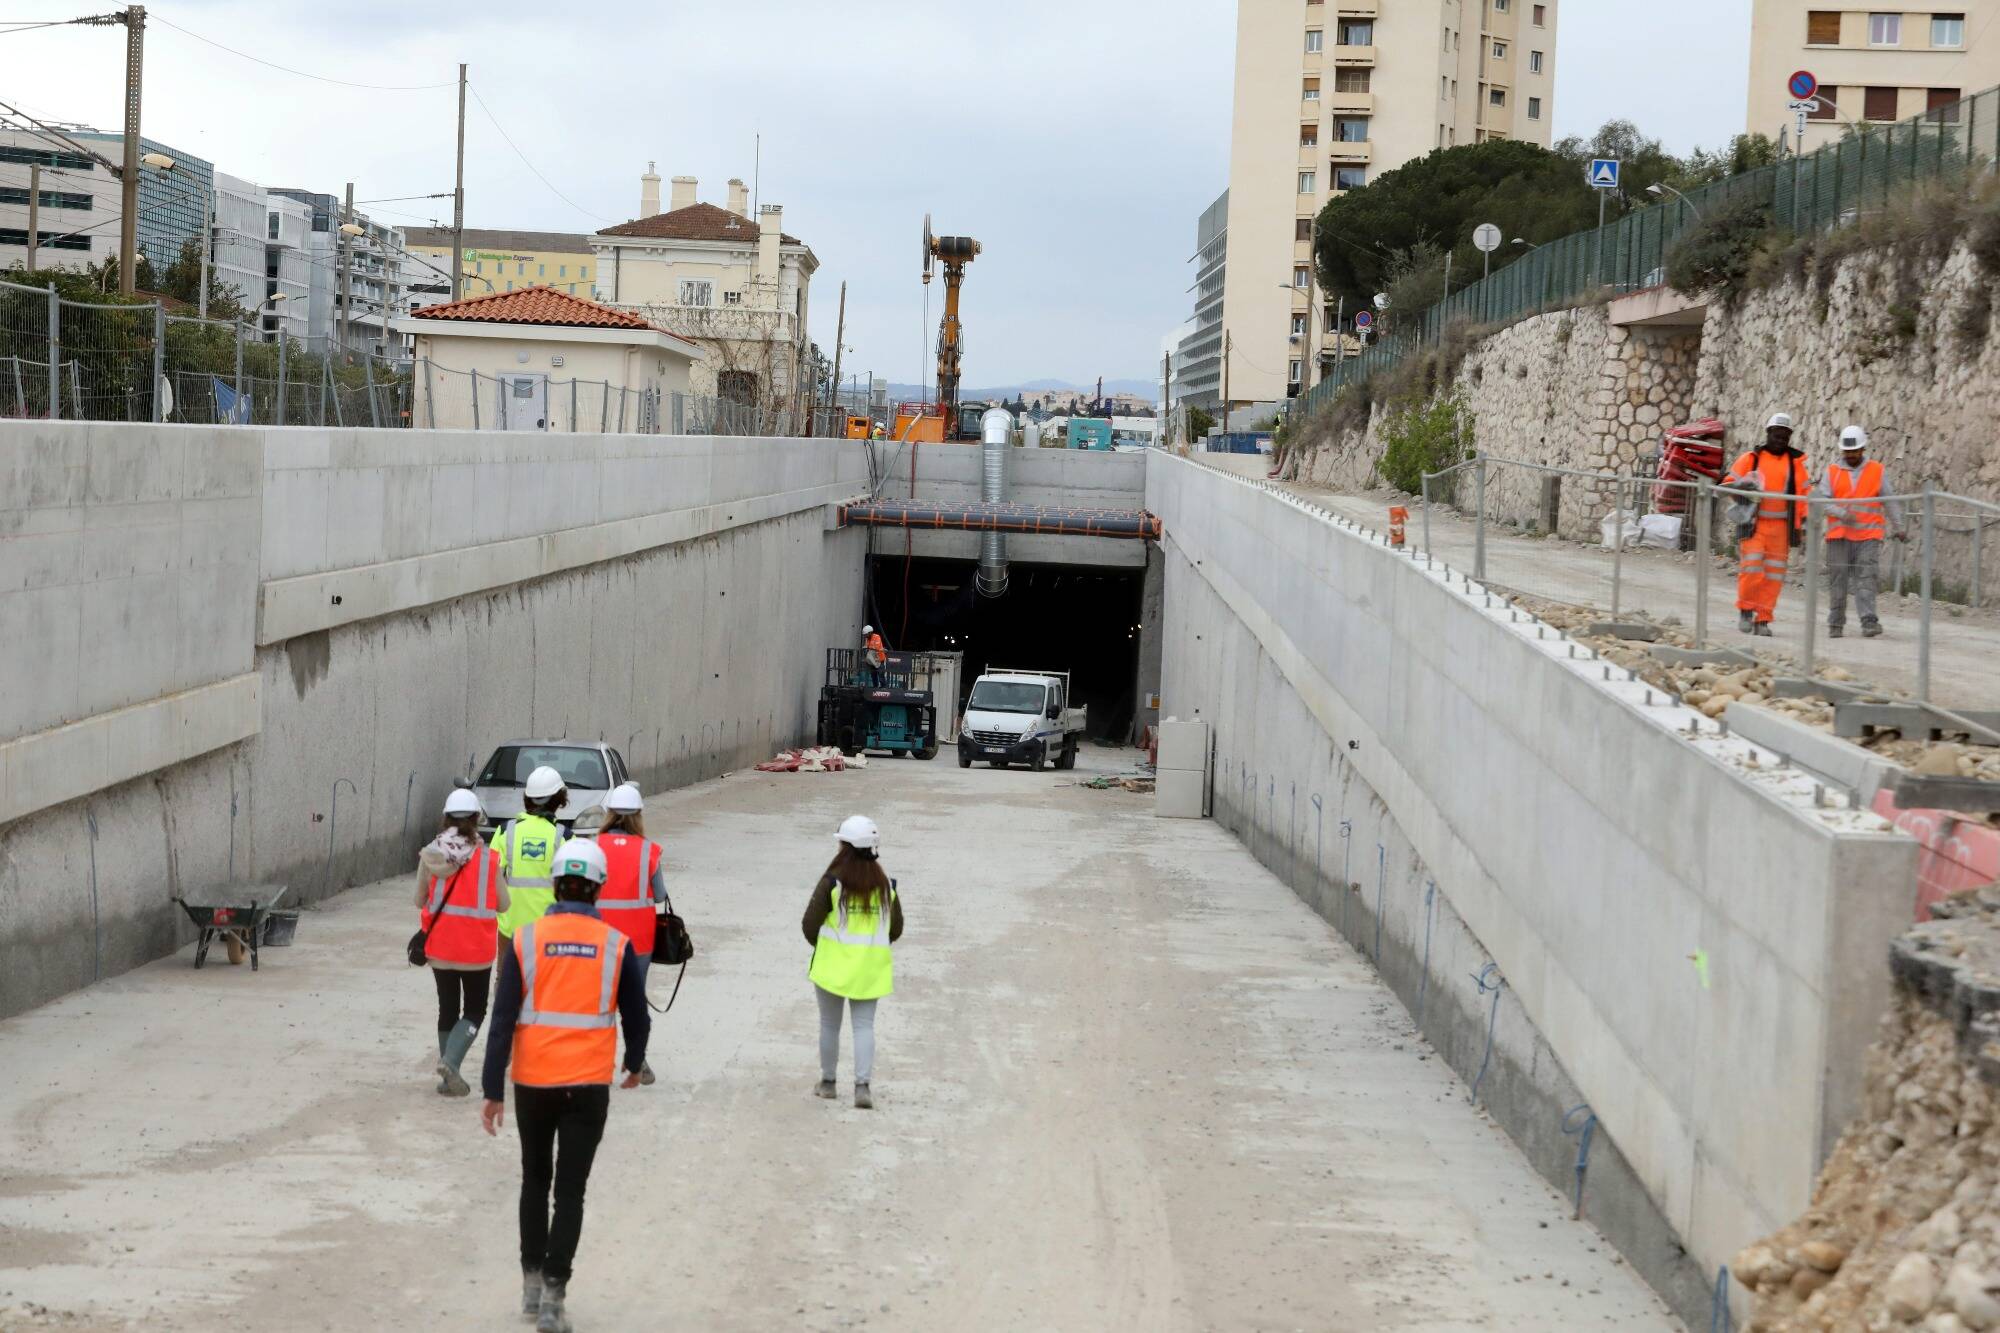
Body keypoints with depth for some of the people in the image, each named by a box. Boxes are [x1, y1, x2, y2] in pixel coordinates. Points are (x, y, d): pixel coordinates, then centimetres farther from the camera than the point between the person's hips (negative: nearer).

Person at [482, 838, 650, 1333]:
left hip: (533, 1082, 1)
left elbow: (503, 1020, -7)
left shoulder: (526, 939, -5)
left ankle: (532, 1282, 27)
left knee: (535, 1180, 20)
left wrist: (493, 1091, -3)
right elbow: (637, 1017, 6)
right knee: (570, 1191, 3)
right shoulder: (616, 946, -3)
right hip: (589, 1085, -1)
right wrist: (634, 1064, 26)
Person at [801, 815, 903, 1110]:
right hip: (871, 967, 2)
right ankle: (862, 1085, -7)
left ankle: (828, 1082, 23)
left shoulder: (832, 882, -13)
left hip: (834, 964, -2)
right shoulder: (886, 884, -1)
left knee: (829, 1023, 13)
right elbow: (896, 929, 8)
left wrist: (819, 945, 11)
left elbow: (810, 923, -10)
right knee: (864, 1025, 5)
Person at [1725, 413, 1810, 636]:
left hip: (1781, 526, 2)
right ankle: (1746, 609, 8)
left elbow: (1804, 491, 9)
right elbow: (1729, 484, 6)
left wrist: (1805, 517, -4)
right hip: (1754, 525, -2)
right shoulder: (1751, 458, 5)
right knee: (1752, 568, -12)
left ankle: (1763, 620, 8)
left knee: (1774, 575, 1)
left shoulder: (1795, 461, 10)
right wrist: (1743, 485, -15)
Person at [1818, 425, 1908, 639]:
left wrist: (1898, 527, 15)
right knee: (1838, 580, 3)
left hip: (1868, 535, -1)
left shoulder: (1877, 471, 10)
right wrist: (1841, 513, -16)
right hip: (1839, 535, 1)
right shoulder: (1832, 472, 9)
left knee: (1866, 578, -12)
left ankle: (1868, 621, -19)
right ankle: (1836, 624, 11)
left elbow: (1890, 501, 14)